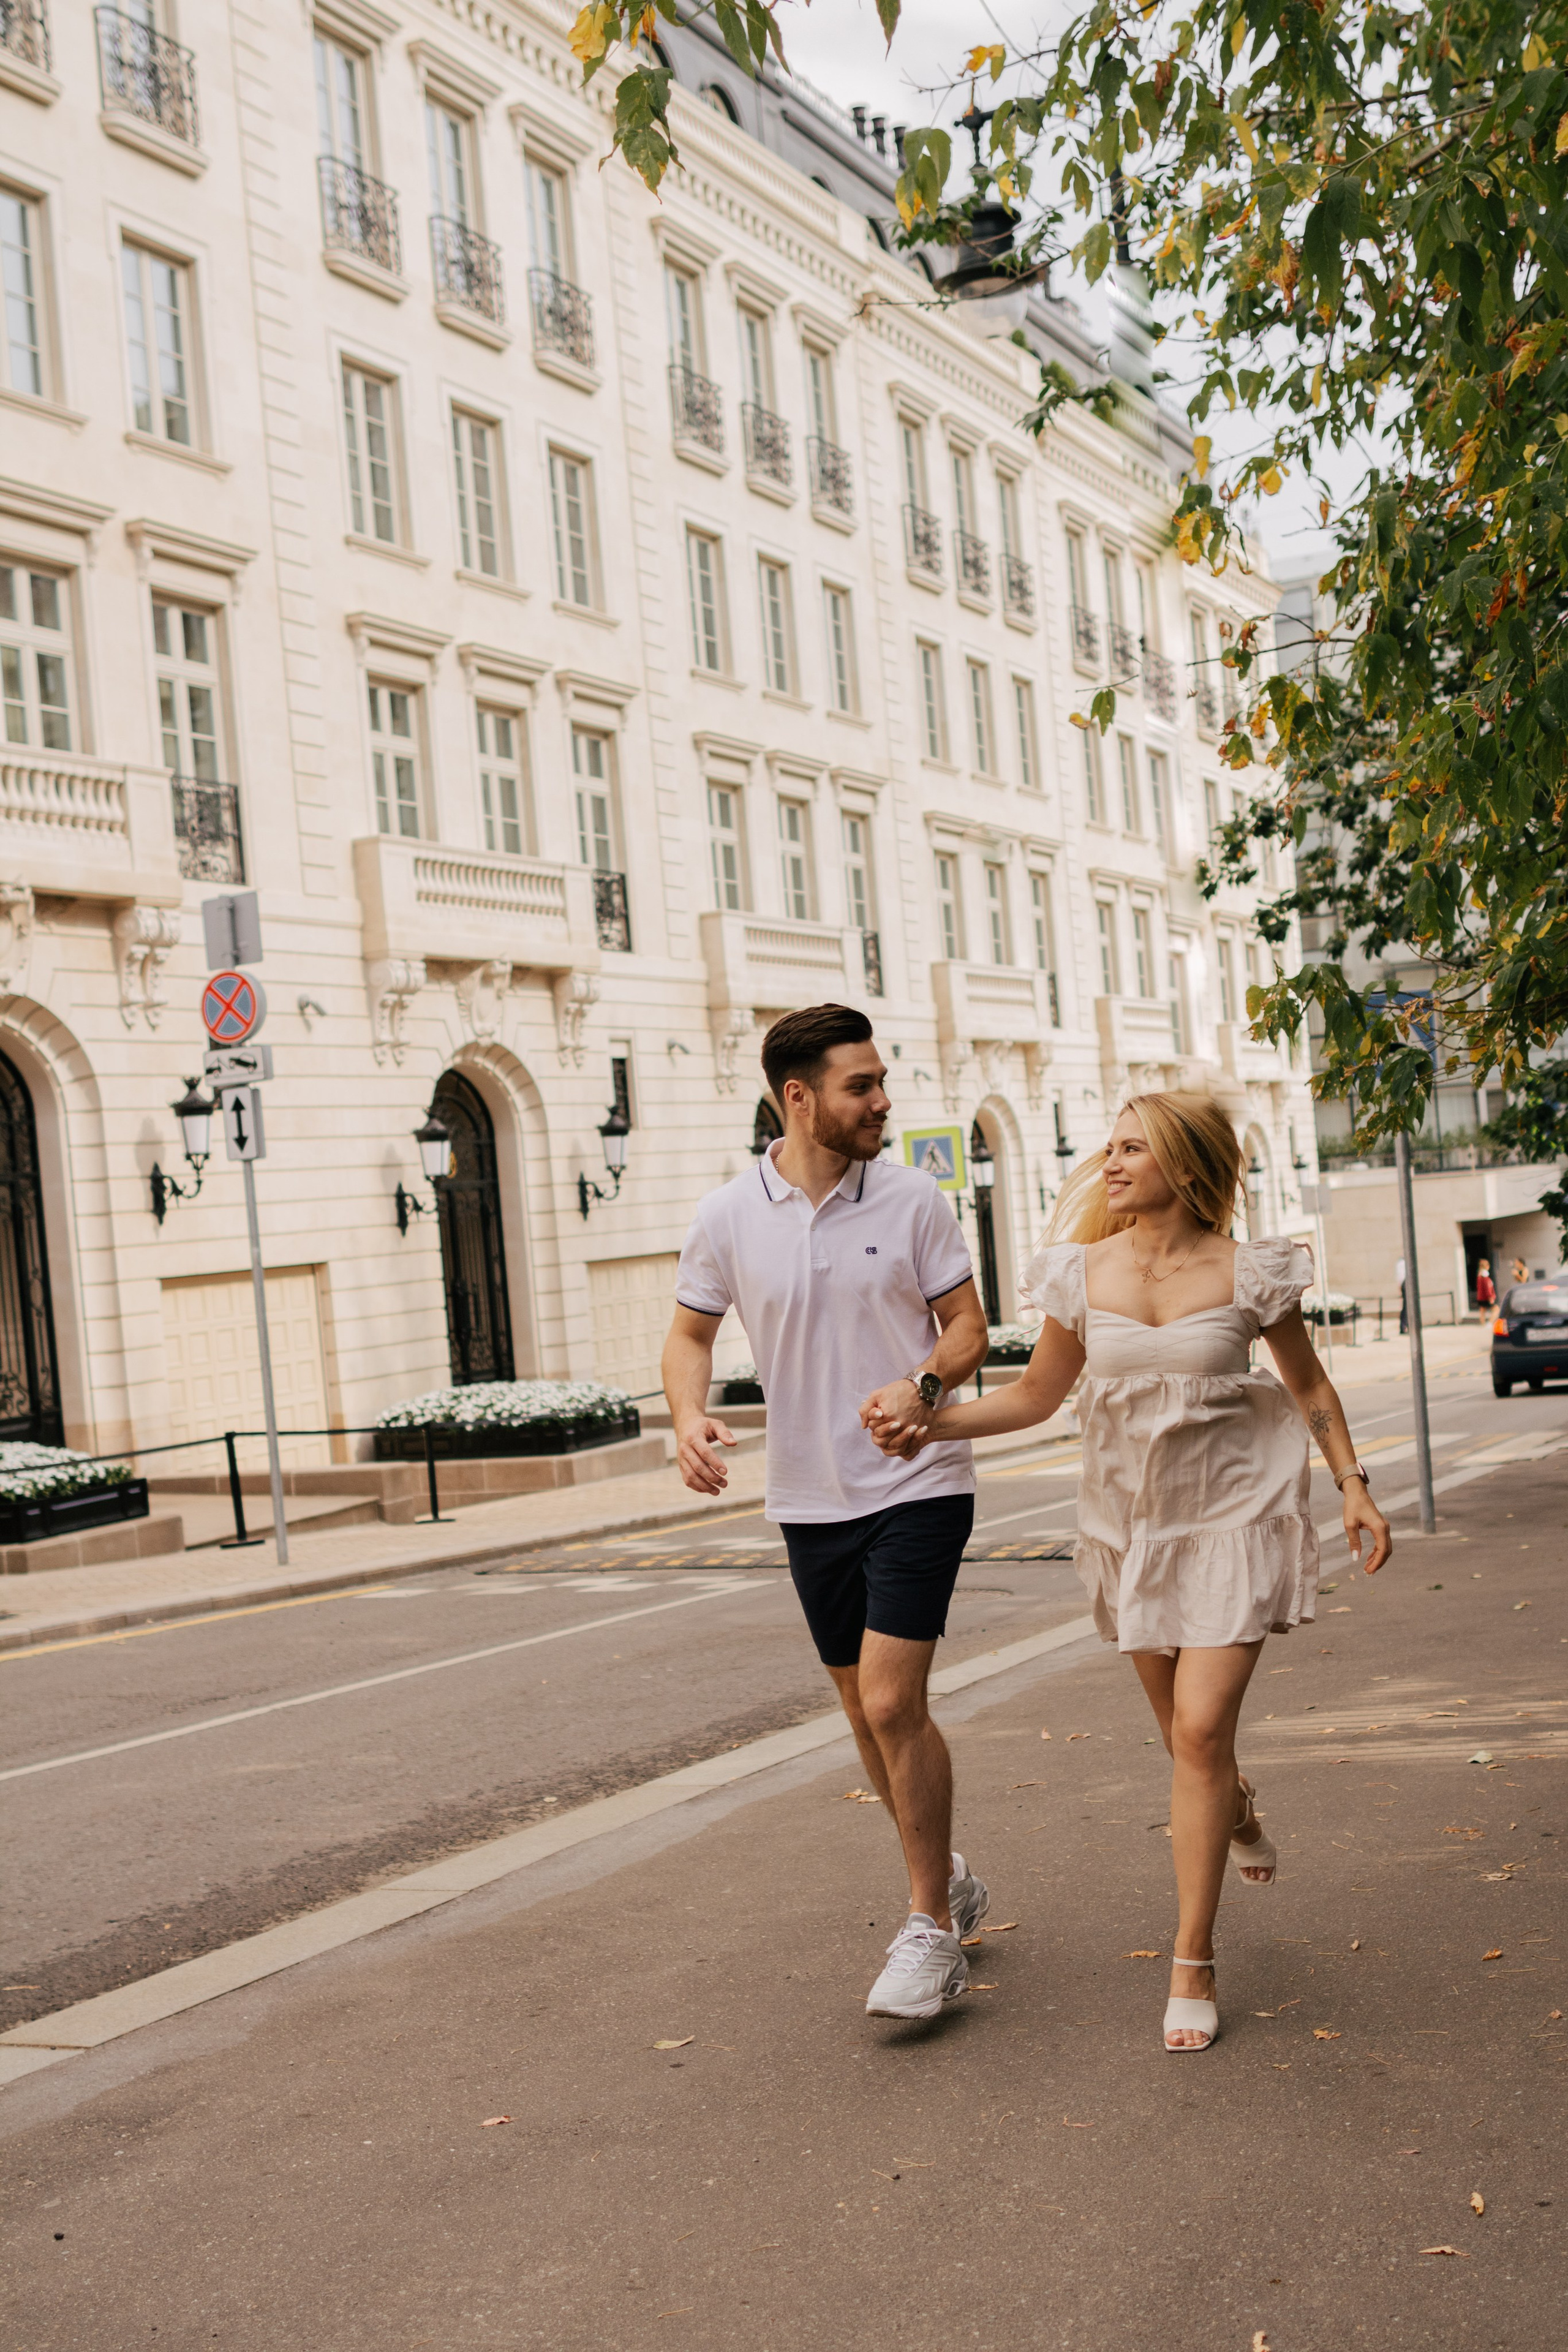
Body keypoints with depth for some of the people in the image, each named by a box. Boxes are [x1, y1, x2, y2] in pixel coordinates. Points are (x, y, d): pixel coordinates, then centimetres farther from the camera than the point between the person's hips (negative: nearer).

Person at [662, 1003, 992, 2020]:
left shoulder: (912, 1198, -6)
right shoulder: (727, 1218, -3)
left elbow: (967, 1326, 0)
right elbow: (691, 1332, 9)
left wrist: (924, 1385, -21)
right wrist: (689, 1413, -11)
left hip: (918, 1485, -3)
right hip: (811, 1497, 3)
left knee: (892, 1703, -13)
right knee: (872, 1713, 15)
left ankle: (932, 1933, 1)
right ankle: (948, 1877, 37)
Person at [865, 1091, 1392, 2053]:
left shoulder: (1247, 1272, -9)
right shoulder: (1084, 1272, -3)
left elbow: (1309, 1386, 4)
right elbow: (1038, 1394, 5)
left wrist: (1354, 1485, -3)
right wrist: (930, 1425, -7)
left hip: (1231, 1514, -3)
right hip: (1133, 1521, 3)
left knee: (1202, 1728, -13)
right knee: (1183, 1731, 14)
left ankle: (1193, 1966, -2)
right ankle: (1238, 1808, 53)